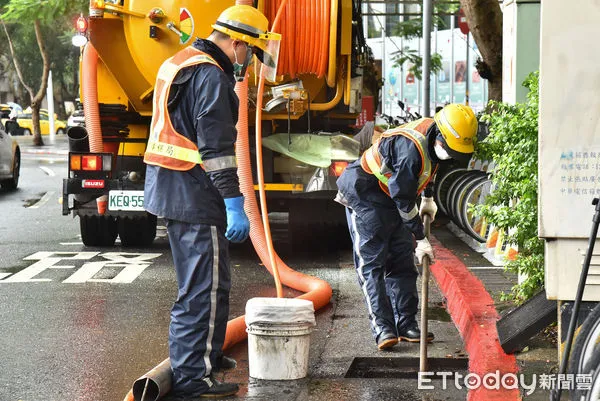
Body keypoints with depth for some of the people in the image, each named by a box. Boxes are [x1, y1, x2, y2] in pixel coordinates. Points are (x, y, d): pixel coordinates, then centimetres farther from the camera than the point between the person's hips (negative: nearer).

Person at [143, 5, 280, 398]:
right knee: (204, 286, -7)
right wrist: (235, 204, -22)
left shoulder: (180, 63, 18)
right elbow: (217, 147, -22)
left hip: (170, 189, 11)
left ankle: (207, 353, 37)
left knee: (206, 279, 23)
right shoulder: (211, 76, -16)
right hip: (194, 194, -11)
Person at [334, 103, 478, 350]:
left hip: (390, 199, 9)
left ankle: (406, 325, 8)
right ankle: (382, 328, -17)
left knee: (402, 262, 6)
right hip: (364, 197, -9)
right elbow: (404, 199, -28)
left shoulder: (432, 137, -5)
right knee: (372, 263, -13)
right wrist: (420, 239, -21)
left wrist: (428, 199, 29)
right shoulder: (410, 148, -33)